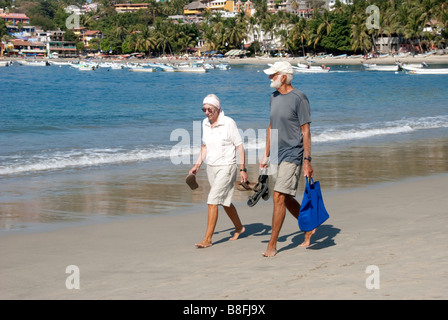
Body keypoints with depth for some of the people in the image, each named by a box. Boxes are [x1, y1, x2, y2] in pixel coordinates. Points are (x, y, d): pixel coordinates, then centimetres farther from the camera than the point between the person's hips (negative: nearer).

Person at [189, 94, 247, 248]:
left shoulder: (229, 123, -14)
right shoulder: (205, 123, 5)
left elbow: (239, 146, -10)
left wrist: (242, 169, -12)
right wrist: (197, 165, 8)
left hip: (226, 167, -7)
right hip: (211, 167, 7)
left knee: (212, 200, -15)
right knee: (224, 201, 18)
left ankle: (207, 239, -13)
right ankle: (239, 227, 38)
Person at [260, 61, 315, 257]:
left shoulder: (299, 98, -12)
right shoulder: (274, 97, 11)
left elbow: (306, 131, -12)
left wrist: (307, 161, -16)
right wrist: (266, 155, 19)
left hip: (293, 155, -8)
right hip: (279, 155, 8)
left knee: (279, 197, -12)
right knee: (286, 199, 12)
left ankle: (272, 244, -8)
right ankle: (309, 228, 32)